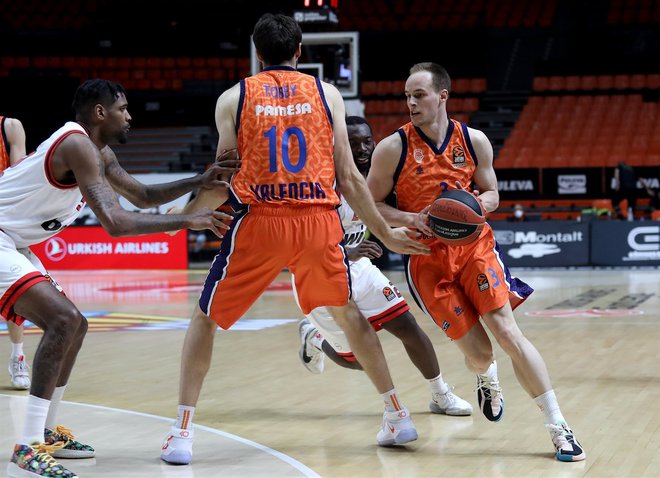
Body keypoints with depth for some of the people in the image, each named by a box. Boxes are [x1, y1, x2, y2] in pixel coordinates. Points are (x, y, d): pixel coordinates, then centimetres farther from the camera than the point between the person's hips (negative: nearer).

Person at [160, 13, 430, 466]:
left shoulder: (234, 98, 6)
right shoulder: (326, 94, 9)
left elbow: (224, 180, 5)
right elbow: (349, 178, 6)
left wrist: (182, 215, 24)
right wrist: (387, 234, 16)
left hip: (260, 222, -2)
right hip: (320, 221, 2)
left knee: (205, 319, 14)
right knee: (349, 312, 25)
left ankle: (182, 433, 6)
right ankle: (398, 416, 26)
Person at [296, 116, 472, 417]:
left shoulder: (374, 177, -4)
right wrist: (347, 254, -44)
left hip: (358, 268, 6)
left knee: (408, 327, -2)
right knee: (359, 359, -2)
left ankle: (441, 395, 15)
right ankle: (314, 337, 29)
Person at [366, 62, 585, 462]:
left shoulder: (474, 141, -1)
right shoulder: (393, 148, -7)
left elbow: (491, 195, 11)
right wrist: (410, 220, -18)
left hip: (474, 246, 1)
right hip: (427, 260, -1)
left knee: (508, 331, -14)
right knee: (477, 351, -4)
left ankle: (559, 427, -8)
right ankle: (487, 380, 37)